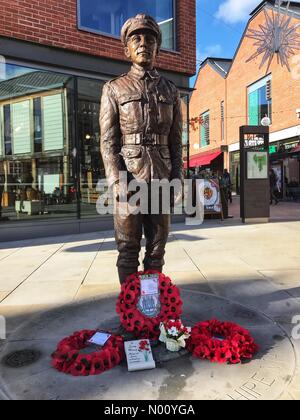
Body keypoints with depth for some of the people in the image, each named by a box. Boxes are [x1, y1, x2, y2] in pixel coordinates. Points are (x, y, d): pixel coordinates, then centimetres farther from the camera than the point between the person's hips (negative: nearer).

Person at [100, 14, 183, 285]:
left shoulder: (171, 91, 16)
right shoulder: (114, 89, 8)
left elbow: (176, 142, 13)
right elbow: (108, 142, 0)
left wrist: (177, 179, 0)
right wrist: (118, 182, -13)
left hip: (161, 180, 3)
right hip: (128, 179, -2)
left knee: (157, 249, 7)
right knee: (128, 250, 2)